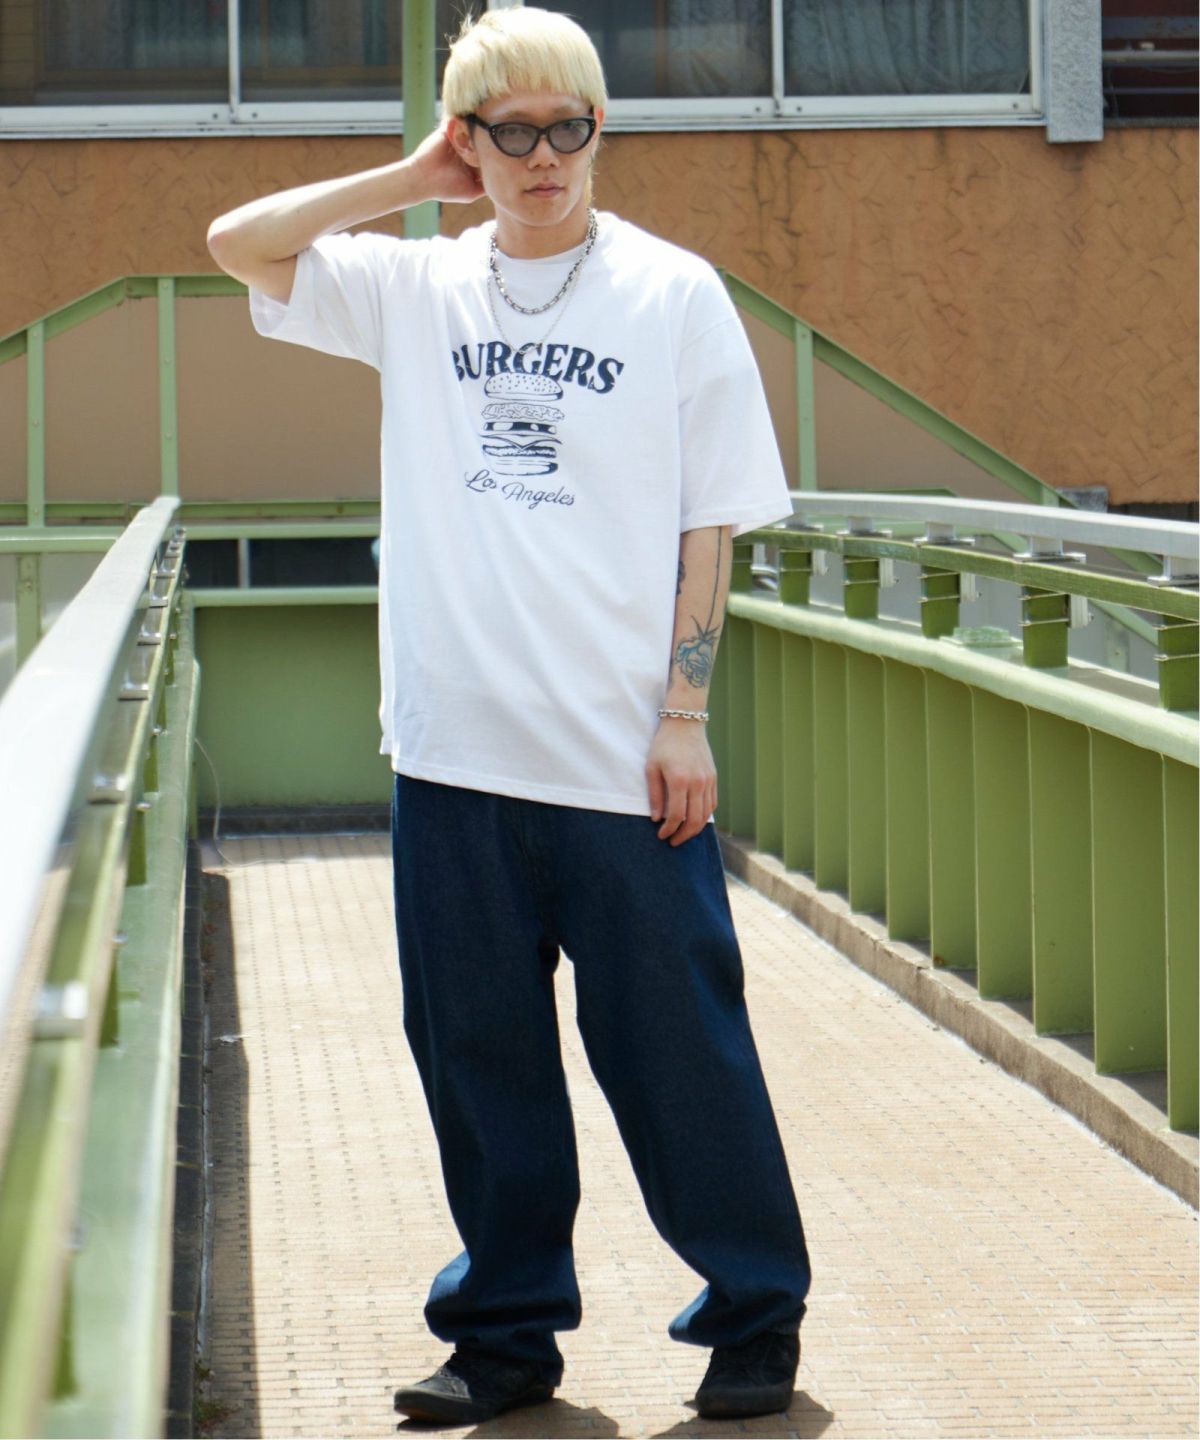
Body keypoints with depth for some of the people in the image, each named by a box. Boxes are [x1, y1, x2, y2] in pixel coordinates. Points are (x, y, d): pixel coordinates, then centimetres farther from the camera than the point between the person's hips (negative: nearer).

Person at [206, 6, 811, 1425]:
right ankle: (506, 1332, 22)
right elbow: (237, 242, 5)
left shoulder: (675, 294, 1)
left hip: (624, 761, -3)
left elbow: (711, 522, 0)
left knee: (675, 1044, 2)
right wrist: (412, 180, 3)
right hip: (454, 749, 3)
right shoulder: (416, 288, 9)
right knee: (476, 1045, 9)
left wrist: (683, 713, -7)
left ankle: (755, 1317, 18)